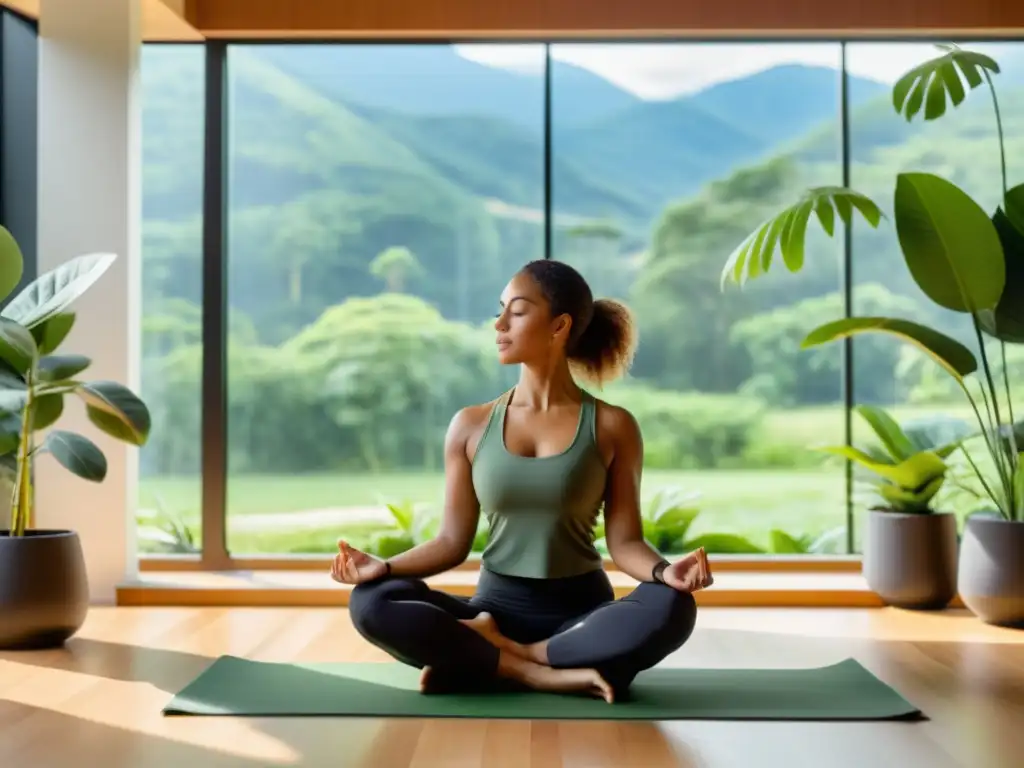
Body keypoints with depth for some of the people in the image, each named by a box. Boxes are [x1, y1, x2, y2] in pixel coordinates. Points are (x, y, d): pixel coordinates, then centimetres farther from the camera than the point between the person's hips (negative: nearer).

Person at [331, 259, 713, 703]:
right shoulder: (471, 426, 3)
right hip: (497, 608, 1)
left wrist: (663, 571, -25)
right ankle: (544, 674, -25)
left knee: (671, 609, -33)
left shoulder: (612, 426, -1)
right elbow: (453, 541, 5)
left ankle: (492, 655, -21)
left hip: (581, 613, -1)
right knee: (371, 602, -24)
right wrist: (385, 566, -12)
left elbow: (623, 541, -3)